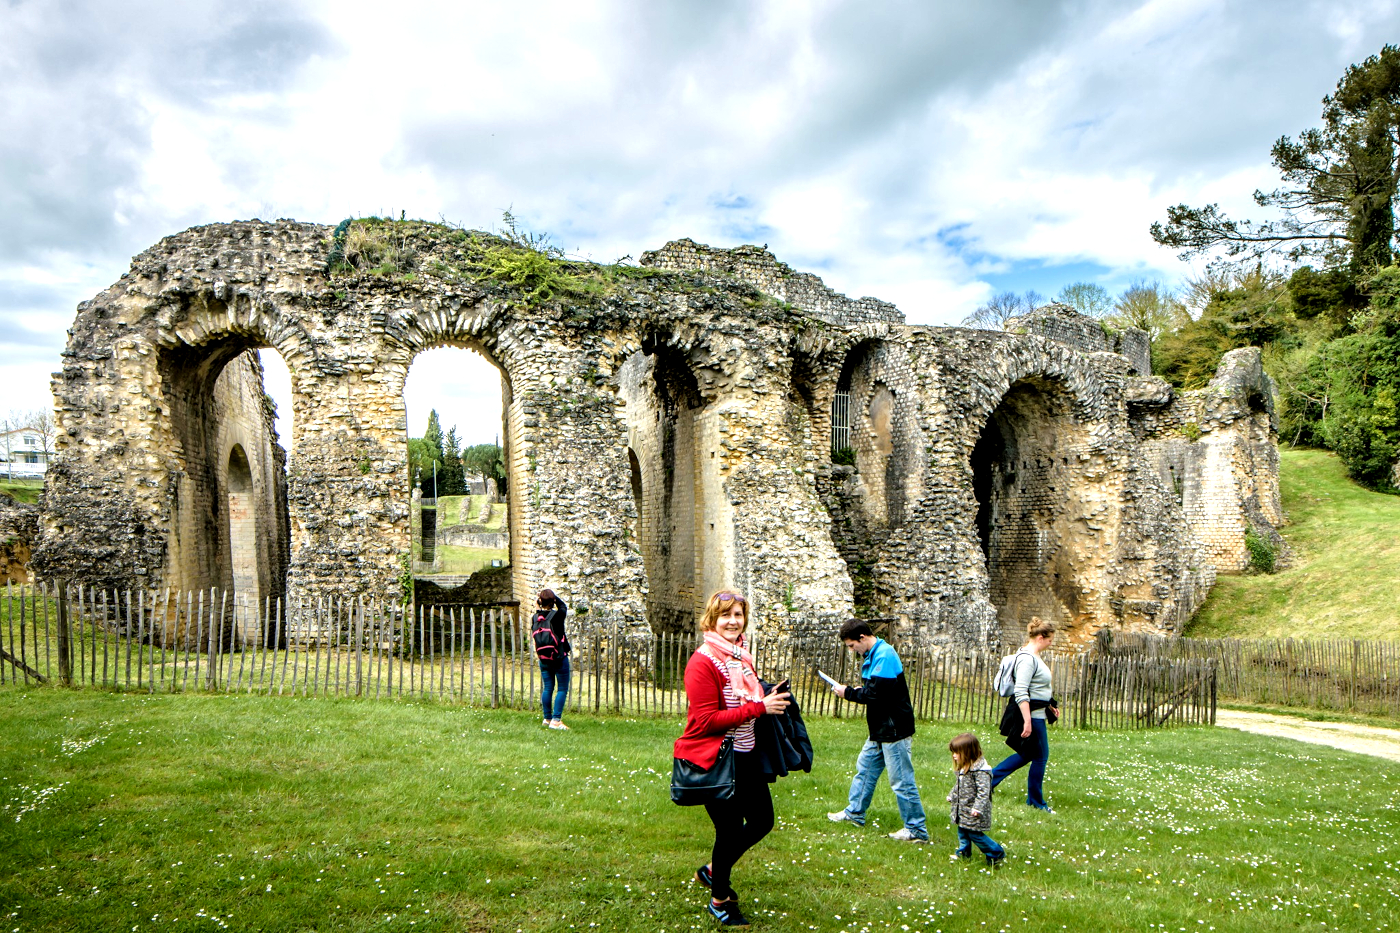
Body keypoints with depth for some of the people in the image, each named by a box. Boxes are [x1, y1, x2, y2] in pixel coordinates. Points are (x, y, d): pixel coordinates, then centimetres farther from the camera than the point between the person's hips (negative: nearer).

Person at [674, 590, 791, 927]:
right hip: (715, 760, -8)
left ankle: (713, 870, 39)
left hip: (746, 755, 8)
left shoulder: (743, 657, 6)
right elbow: (706, 720, -24)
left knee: (762, 820, 16)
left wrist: (770, 699, -2)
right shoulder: (703, 662, -19)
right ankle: (720, 899, 31)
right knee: (730, 829, 5)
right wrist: (760, 707, -24)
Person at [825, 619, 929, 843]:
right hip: (881, 729, 11)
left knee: (901, 780, -2)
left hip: (894, 730, -11)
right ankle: (854, 812, 34)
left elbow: (876, 694, -25)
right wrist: (858, 690, -2)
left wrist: (848, 692, -13)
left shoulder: (884, 655, -22)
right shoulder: (873, 655, 10)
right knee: (865, 768, 20)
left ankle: (916, 830, 8)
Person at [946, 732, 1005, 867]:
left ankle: (997, 853, 14)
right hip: (962, 810, 9)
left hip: (973, 812, -9)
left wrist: (978, 807, -31)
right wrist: (951, 796, 29)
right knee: (962, 831, 16)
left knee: (975, 834, -1)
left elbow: (984, 791, -27)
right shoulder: (963, 768, 7)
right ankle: (963, 853, 33)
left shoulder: (980, 770, -24)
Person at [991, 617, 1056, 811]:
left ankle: (988, 779, 23)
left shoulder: (1033, 656, 12)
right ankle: (1036, 801, 18)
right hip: (1031, 713, -11)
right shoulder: (1027, 659, -21)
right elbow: (1021, 693, -26)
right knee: (1040, 756, 3)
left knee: (1027, 754, 18)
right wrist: (1027, 721, -28)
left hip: (1036, 712, 11)